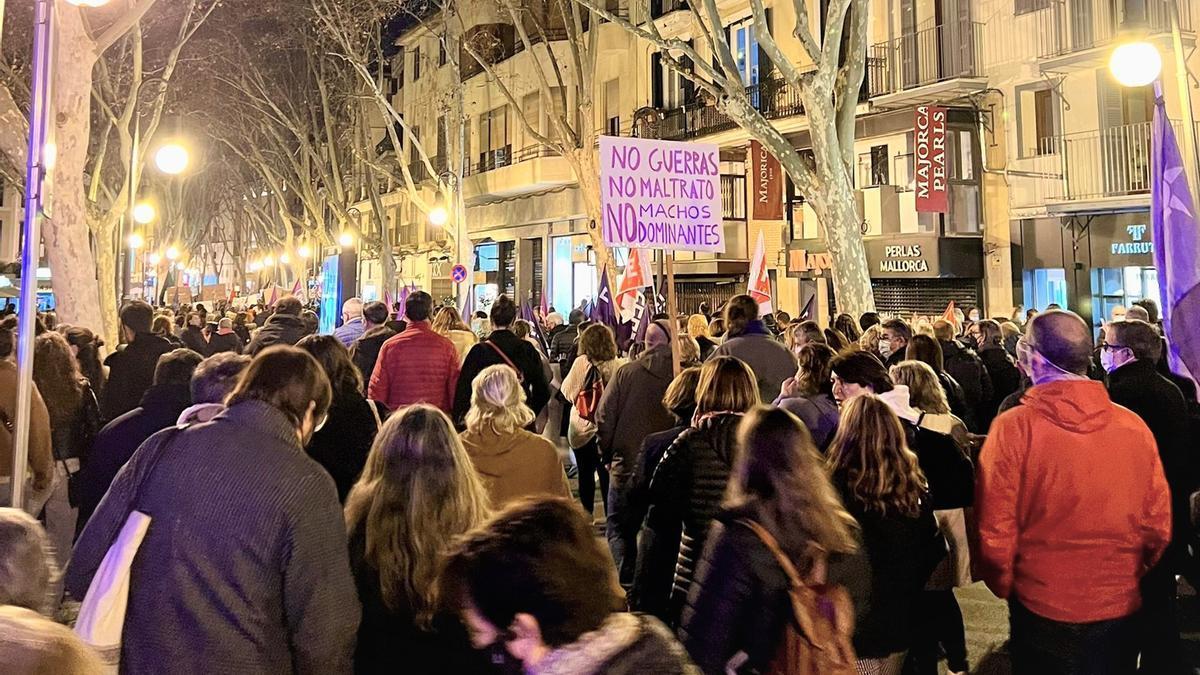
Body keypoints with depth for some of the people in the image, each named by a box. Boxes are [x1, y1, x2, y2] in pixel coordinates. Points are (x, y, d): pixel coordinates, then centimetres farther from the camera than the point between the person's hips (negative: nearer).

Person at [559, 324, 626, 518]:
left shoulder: (581, 362, -14)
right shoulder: (619, 364, -11)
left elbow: (567, 391, -6)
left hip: (582, 428, -1)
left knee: (586, 474, 11)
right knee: (606, 474, 10)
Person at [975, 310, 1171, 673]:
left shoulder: (1013, 427, -18)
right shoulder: (1135, 426, -9)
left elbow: (994, 527, -15)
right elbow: (1158, 521, -1)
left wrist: (1003, 584, 4)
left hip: (1042, 607, -2)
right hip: (1122, 606, 3)